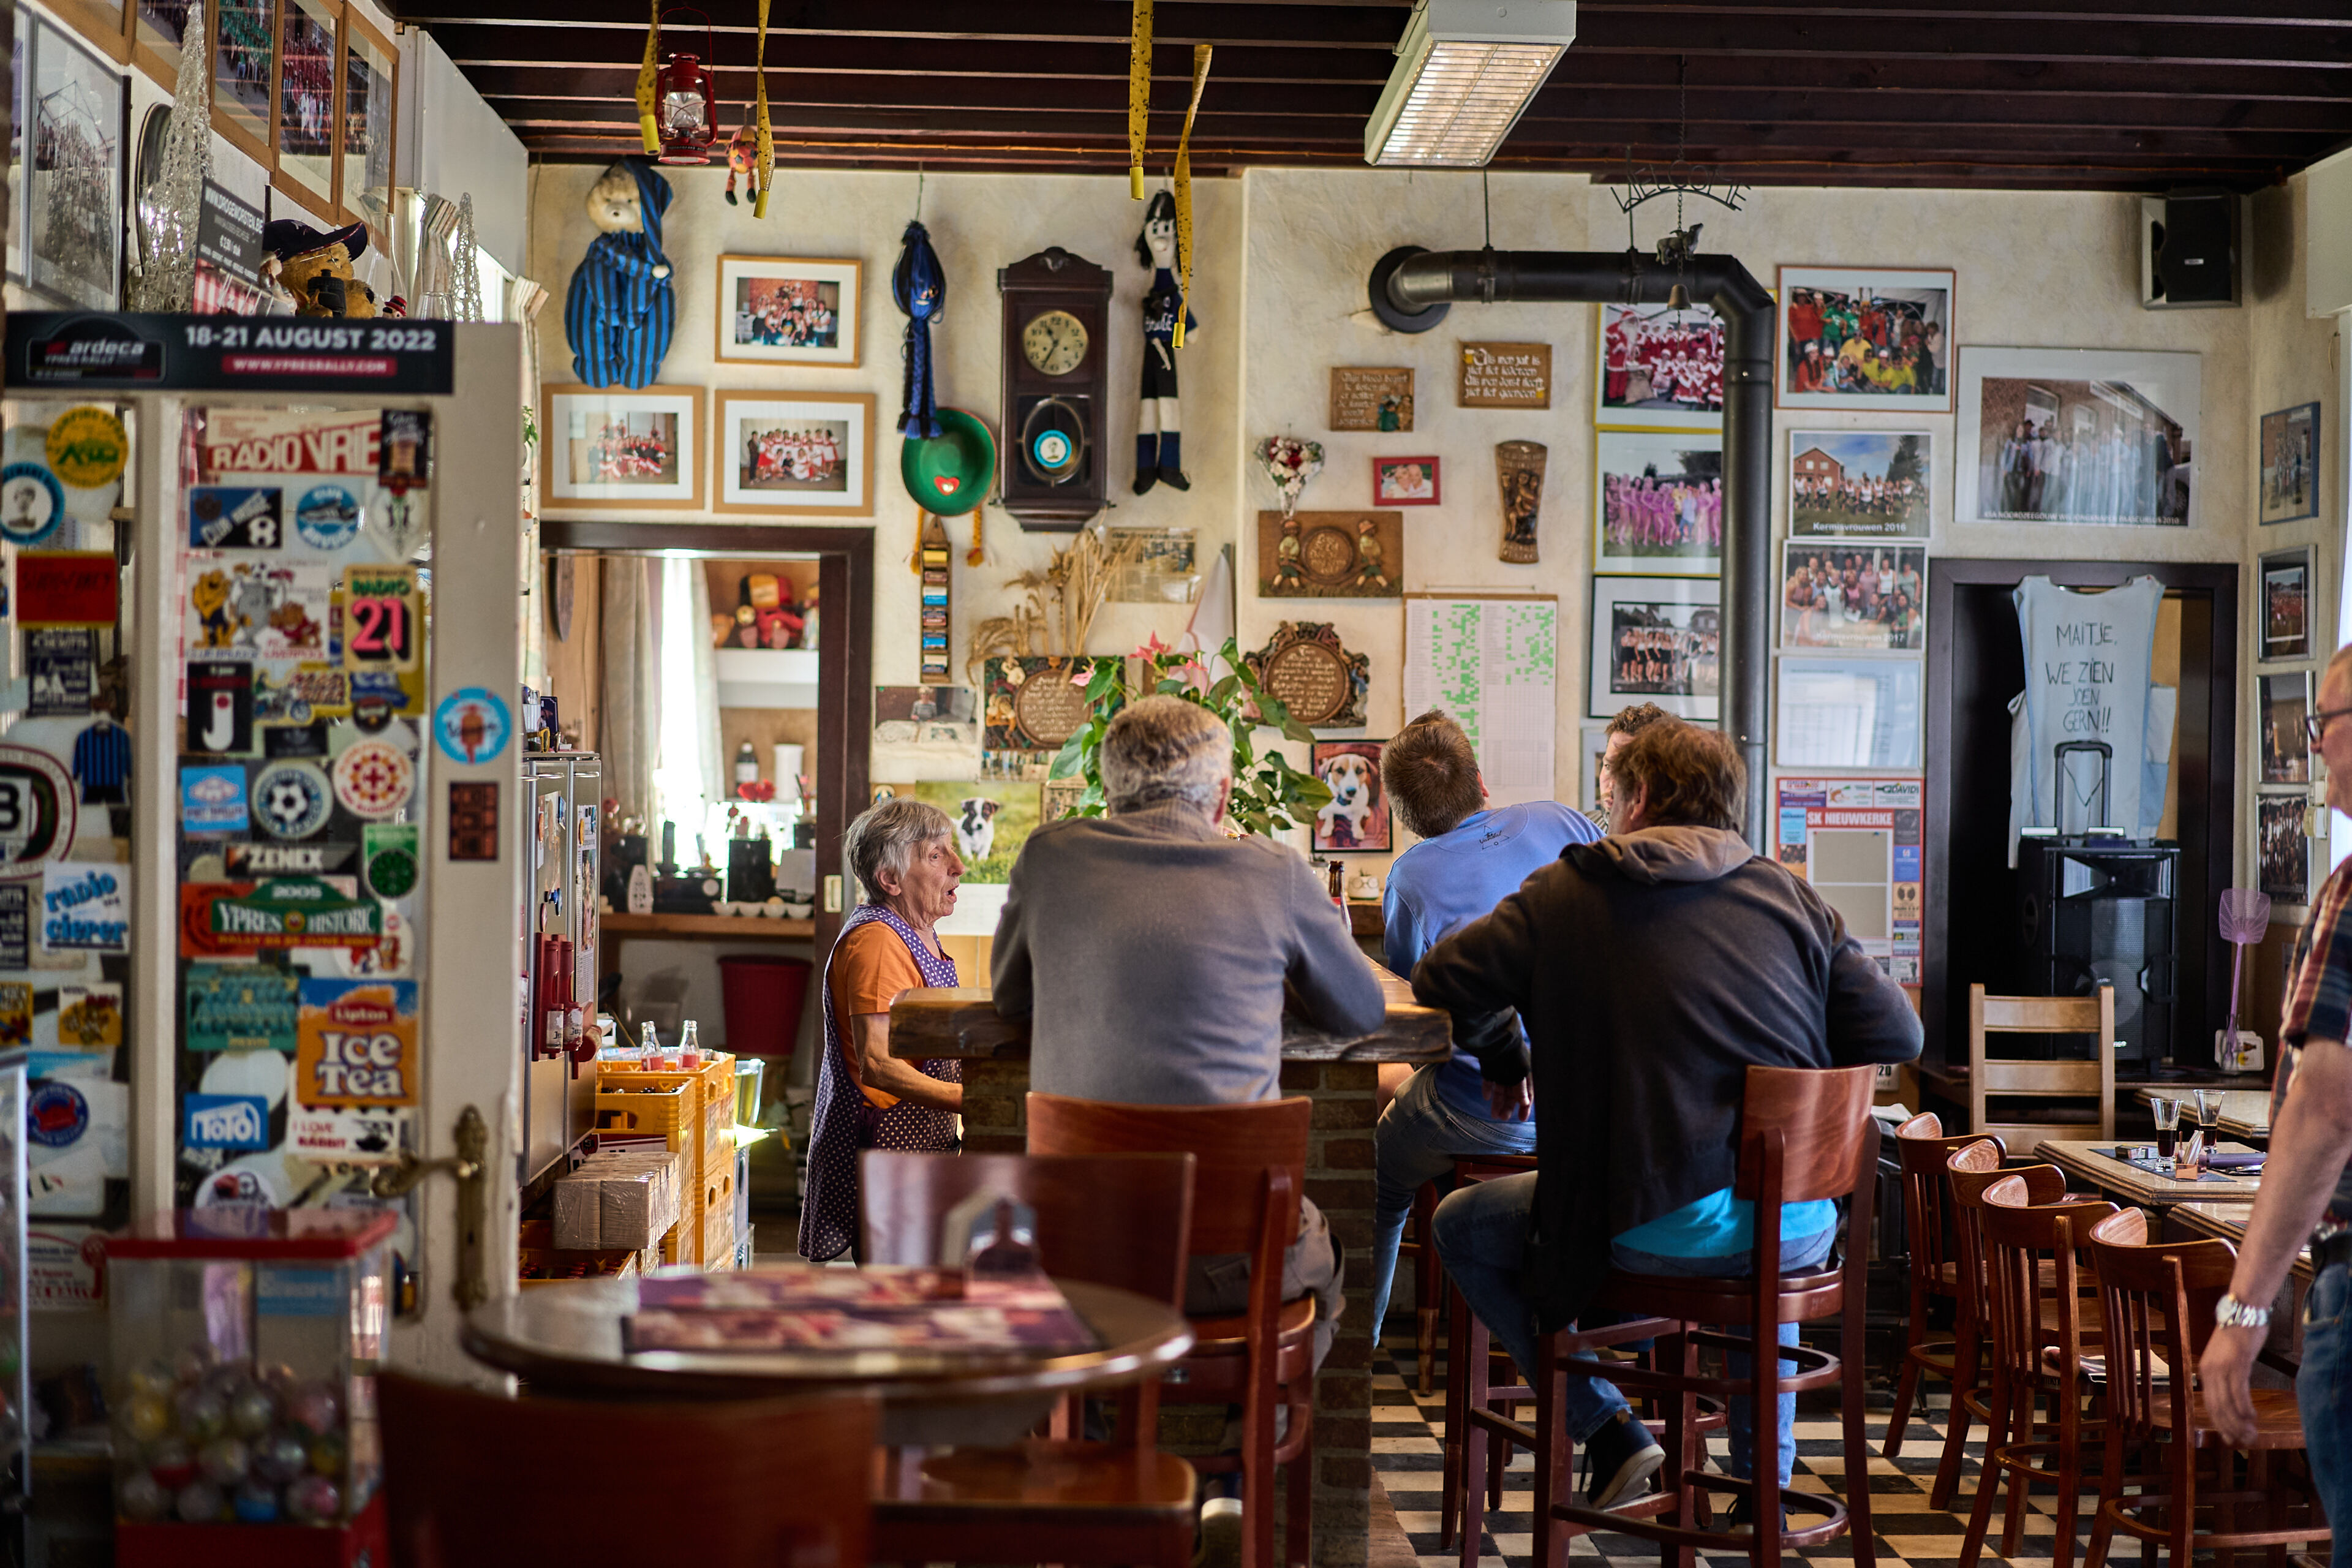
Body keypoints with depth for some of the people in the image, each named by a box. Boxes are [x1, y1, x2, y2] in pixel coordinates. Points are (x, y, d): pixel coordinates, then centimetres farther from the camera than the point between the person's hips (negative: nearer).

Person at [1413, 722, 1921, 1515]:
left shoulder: (1565, 893, 2)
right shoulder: (1790, 894, 10)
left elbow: (1442, 983, 6)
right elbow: (1897, 1034, 8)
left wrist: (1503, 1058, 25)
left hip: (1663, 1228, -4)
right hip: (1801, 1230, 4)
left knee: (1462, 1226, 18)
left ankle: (1605, 1427, 12)